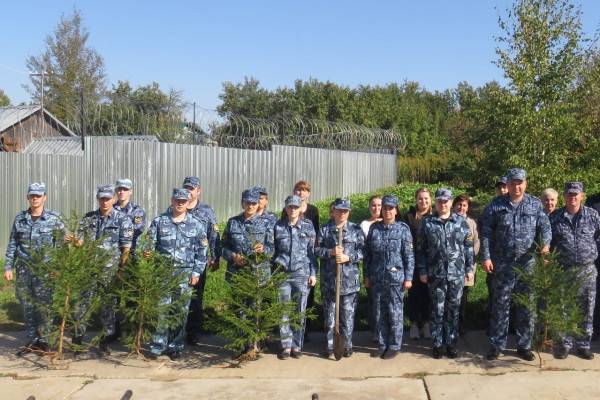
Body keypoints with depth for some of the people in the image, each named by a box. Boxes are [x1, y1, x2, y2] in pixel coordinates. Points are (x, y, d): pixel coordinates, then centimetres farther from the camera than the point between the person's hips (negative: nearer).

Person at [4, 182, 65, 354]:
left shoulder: (54, 219, -3)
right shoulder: (20, 218, 6)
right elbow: (12, 245, 9)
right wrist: (8, 267, 4)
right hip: (23, 269, 3)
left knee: (42, 306, -2)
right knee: (27, 306, 8)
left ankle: (43, 340, 7)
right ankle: (32, 340, 18)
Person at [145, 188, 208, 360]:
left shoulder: (196, 225, 4)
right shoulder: (159, 221, 5)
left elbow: (202, 251, 5)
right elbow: (150, 244, 5)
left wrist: (196, 272, -2)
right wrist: (148, 253, -17)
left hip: (185, 273, 0)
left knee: (181, 311, 5)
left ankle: (175, 346, 16)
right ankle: (158, 346, 7)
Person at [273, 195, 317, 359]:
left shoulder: (307, 226, 3)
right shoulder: (278, 226, 5)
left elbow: (312, 251, 4)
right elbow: (273, 250, 12)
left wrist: (313, 273, -1)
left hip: (302, 273, -1)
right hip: (282, 273, 1)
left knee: (300, 311, 3)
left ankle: (297, 346, 14)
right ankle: (286, 346, 13)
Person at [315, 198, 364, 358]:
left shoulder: (356, 230, 4)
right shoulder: (324, 229, 6)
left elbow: (363, 251, 1)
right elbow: (316, 249, 3)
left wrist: (348, 257, -13)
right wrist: (330, 252, -13)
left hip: (349, 279, -1)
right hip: (329, 277, 1)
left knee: (348, 313, 5)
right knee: (329, 313, 8)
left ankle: (347, 345, 17)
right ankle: (329, 345, 18)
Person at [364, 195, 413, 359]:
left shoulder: (403, 229, -2)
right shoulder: (374, 228, 6)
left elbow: (409, 255, -4)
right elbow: (367, 253, 10)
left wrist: (408, 278, -8)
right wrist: (367, 275, 8)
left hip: (396, 277, -3)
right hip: (377, 278, 3)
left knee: (395, 313, 3)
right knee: (380, 313, 10)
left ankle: (394, 346, 15)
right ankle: (382, 344, 22)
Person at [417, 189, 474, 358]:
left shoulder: (461, 221, 4)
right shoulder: (427, 222, 1)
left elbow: (468, 247, 6)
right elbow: (420, 249, 2)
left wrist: (470, 268, 3)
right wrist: (422, 271, -1)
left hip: (457, 274, 1)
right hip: (436, 274, -1)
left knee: (453, 310, 8)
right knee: (437, 310, 5)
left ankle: (451, 343, 18)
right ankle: (437, 343, 15)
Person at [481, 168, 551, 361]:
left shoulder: (535, 205, 4)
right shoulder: (496, 205, 1)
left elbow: (545, 226, 1)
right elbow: (486, 232, 0)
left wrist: (545, 243, -20)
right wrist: (486, 257, -7)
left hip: (528, 263, 1)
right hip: (502, 264, -1)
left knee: (526, 306, 9)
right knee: (500, 304, 5)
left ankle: (524, 345, 22)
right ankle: (496, 345, 14)